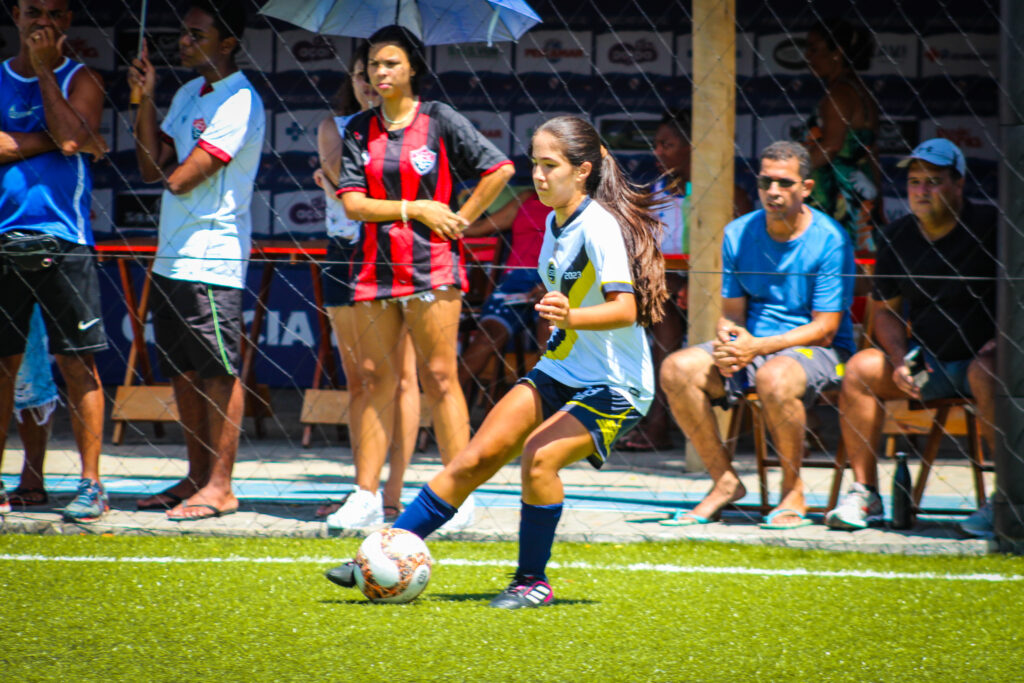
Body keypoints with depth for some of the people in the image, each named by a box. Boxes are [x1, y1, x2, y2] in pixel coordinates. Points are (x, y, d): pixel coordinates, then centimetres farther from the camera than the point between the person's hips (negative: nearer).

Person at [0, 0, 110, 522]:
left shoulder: (80, 80, 5)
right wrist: (51, 140, -10)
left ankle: (91, 483, 0)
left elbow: (72, 137, -13)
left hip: (62, 240, -2)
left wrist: (43, 68, -9)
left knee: (77, 363, -3)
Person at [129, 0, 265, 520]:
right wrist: (145, 101, 4)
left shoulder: (238, 103, -13)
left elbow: (178, 178, -18)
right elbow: (151, 169, 10)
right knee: (183, 372, 12)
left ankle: (219, 487, -4)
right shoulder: (188, 94, 16)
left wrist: (170, 171, 5)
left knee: (217, 372, -6)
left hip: (212, 259, -9)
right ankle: (197, 478, 19)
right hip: (171, 257, 9)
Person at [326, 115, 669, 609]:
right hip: (557, 373, 8)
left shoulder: (600, 226, -19)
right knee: (476, 458, -3)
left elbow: (625, 308, -31)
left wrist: (571, 318, -47)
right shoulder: (555, 223, 8)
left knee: (539, 456, -29)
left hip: (615, 388, -8)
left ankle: (533, 582, -12)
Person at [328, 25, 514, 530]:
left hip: (431, 266, -4)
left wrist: (460, 221, -3)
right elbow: (353, 203, 0)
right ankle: (365, 494, 6)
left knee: (439, 378, -6)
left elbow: (499, 170, -2)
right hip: (373, 269, 4)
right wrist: (415, 209, -9)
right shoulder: (359, 130, 9)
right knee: (374, 379, 4)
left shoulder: (440, 121, 0)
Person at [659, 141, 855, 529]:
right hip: (751, 347, 5)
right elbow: (731, 313, 7)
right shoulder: (739, 234, 5)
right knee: (677, 369, -20)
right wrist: (727, 340, -18)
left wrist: (758, 347, -25)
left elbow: (825, 329, -14)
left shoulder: (828, 241, -11)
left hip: (818, 352, -5)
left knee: (774, 377, -39)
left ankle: (793, 493, -19)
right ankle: (724, 481, -6)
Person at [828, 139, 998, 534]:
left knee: (986, 373, -37)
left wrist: (999, 342, -22)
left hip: (981, 356, -5)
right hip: (927, 362, 5)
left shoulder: (989, 228, -9)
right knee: (861, 368, -15)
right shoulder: (897, 237, 6)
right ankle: (865, 494, -11)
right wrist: (900, 362, -4)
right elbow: (885, 309, 13)